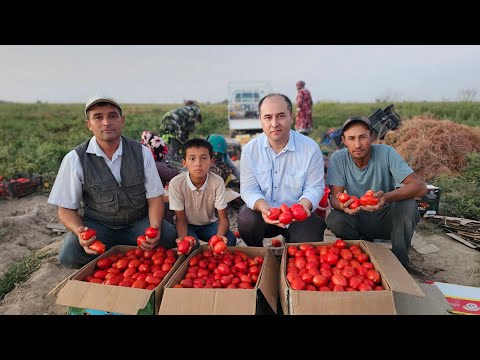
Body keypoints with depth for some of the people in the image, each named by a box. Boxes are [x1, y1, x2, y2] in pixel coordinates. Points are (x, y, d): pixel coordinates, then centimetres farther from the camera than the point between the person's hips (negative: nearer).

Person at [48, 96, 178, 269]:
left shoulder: (142, 153, -6)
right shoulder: (75, 159, -8)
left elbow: (154, 198, -4)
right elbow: (66, 209, -4)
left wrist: (155, 228, -24)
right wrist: (80, 231, -26)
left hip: (138, 223, 1)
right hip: (97, 225, -1)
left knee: (169, 237, -25)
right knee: (70, 254, -29)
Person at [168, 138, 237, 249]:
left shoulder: (217, 182, -21)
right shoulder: (176, 183, -24)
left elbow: (223, 218, -18)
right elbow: (181, 219, -16)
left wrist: (219, 235, -40)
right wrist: (182, 238, -37)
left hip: (209, 224, 1)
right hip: (188, 226, -1)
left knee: (230, 240, -24)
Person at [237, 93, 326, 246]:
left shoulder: (311, 148, -11)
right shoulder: (250, 149, -7)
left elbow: (314, 187, -7)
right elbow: (248, 189, -8)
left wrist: (304, 205, -29)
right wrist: (262, 206, -29)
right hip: (264, 214, 1)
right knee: (246, 220, -29)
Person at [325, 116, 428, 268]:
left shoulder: (386, 153, -18)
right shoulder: (338, 158, -13)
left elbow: (420, 187, -26)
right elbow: (335, 197, -15)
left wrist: (387, 197, -46)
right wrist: (342, 205, -42)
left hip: (386, 217, -1)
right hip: (358, 219, 1)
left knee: (408, 205, -30)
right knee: (334, 220, -28)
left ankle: (399, 262, -7)